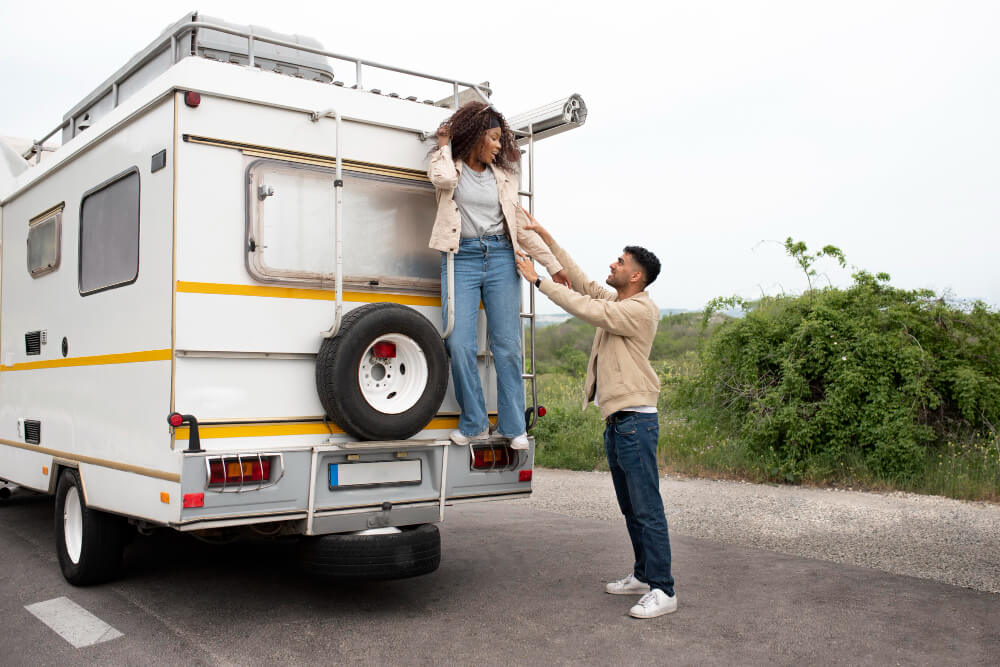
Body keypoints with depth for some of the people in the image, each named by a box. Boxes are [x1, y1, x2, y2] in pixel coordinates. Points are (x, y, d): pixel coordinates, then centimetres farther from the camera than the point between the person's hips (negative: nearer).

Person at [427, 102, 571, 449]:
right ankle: (474, 424, 2)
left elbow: (521, 225, 17)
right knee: (459, 344, -11)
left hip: (500, 257, 3)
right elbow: (444, 177, -18)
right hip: (460, 258, -2)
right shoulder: (447, 164, 9)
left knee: (507, 345, -2)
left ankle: (513, 426, 6)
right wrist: (445, 145, 1)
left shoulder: (503, 175, 17)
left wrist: (553, 263, 14)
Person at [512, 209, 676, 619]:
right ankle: (643, 576, 25)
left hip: (636, 421, -10)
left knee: (647, 508, -8)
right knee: (630, 508, 15)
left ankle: (663, 590, -4)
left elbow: (586, 309, -19)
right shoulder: (614, 301, 15)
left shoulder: (642, 309, -13)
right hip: (615, 420, 10)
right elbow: (579, 281, 18)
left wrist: (538, 281, -12)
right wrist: (544, 235, 15)